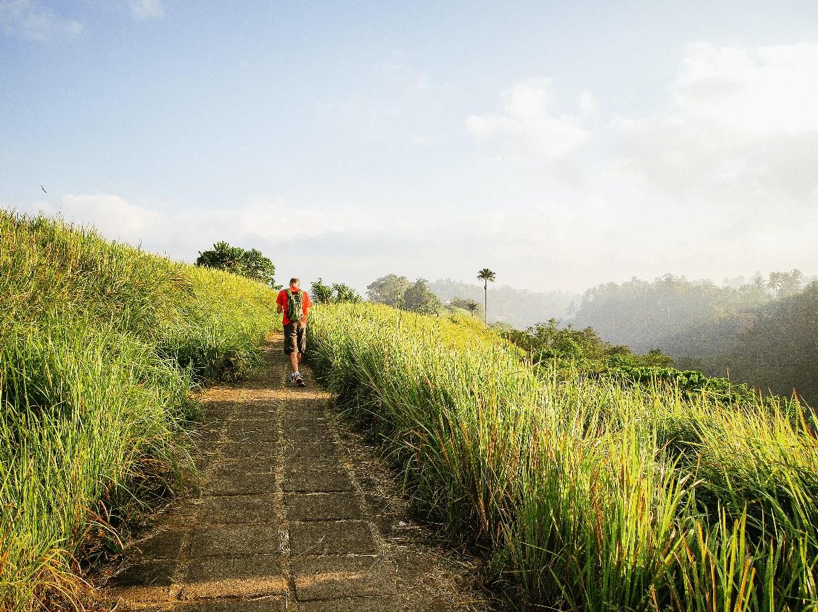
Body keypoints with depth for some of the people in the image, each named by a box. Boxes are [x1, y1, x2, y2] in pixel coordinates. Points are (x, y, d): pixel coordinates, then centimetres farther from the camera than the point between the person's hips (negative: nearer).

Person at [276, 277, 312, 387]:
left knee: (292, 351, -5)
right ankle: (295, 373, 25)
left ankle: (296, 375, -19)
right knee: (299, 350, 14)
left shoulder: (283, 293, 5)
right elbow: (307, 311, 6)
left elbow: (279, 310, 8)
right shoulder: (305, 294, 6)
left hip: (289, 323, -1)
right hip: (301, 323, 1)